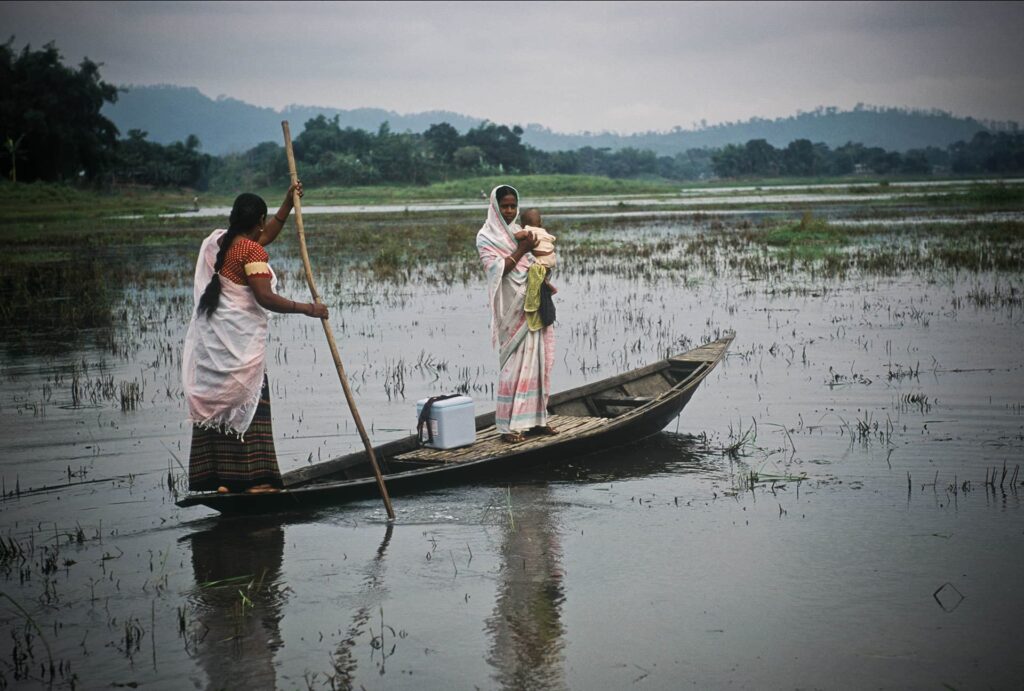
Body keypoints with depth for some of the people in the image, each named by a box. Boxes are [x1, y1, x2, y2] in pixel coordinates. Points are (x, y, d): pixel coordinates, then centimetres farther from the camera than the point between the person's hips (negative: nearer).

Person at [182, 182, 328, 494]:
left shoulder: (216, 241, 13)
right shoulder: (251, 251, -13)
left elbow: (264, 238, 27)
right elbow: (265, 298, -21)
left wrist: (288, 203, 27)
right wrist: (307, 309, -14)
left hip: (210, 339, 8)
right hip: (240, 340, -8)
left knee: (215, 404, 8)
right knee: (248, 404, -3)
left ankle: (218, 478, 10)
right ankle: (254, 478, -4)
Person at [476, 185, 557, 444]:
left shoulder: (520, 231, 16)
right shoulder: (486, 237, -2)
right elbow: (496, 269, -14)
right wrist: (522, 249, -16)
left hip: (530, 306, 6)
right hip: (510, 308, -6)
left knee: (535, 361, 6)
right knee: (513, 364, -8)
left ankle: (534, 419, 13)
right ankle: (508, 425, -4)